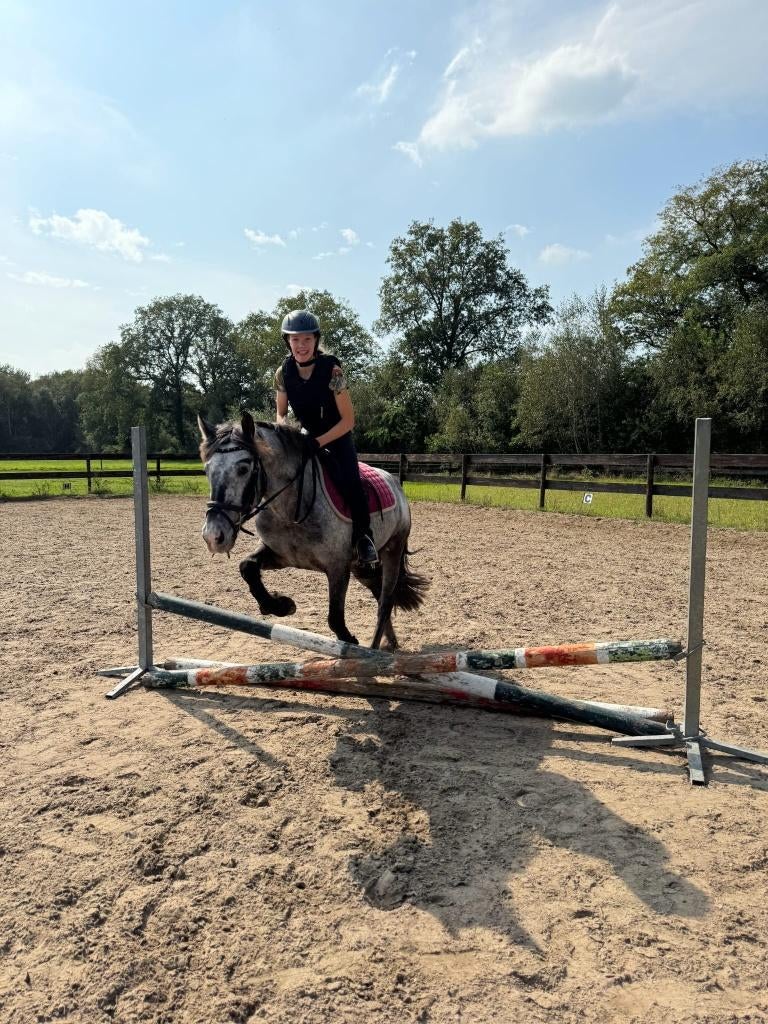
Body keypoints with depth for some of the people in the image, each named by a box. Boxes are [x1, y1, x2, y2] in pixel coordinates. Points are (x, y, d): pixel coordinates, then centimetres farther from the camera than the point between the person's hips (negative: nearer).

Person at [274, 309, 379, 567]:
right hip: (302, 436, 4)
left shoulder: (331, 370, -21)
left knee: (349, 480, -28)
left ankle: (363, 535, -6)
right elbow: (281, 413, 6)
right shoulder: (283, 373, -9)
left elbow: (348, 420, -20)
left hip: (336, 436, -4)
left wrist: (318, 441, -29)